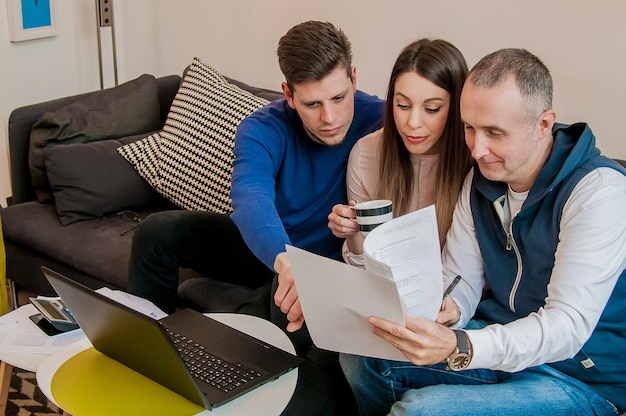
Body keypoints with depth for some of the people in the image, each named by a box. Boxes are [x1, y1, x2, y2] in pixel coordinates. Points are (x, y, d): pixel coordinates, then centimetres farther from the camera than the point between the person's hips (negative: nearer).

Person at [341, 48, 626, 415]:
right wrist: (446, 311, -22)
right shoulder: (482, 179, 2)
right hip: (502, 339, 7)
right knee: (361, 358, -10)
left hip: (581, 379, -6)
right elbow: (460, 280, 4)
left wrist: (459, 348, -42)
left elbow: (569, 325, -28)